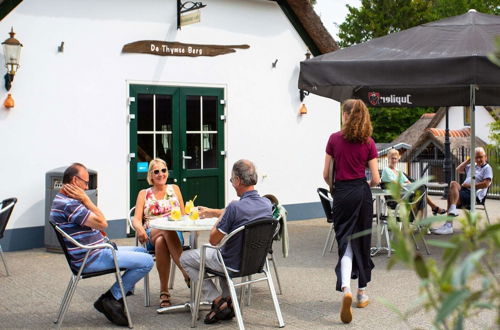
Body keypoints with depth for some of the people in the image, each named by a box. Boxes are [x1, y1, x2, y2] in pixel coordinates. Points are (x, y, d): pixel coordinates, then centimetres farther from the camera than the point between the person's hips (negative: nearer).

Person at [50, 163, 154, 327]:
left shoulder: (63, 200, 13)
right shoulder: (68, 204, -22)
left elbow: (96, 222, 14)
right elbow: (101, 223, -22)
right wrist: (85, 199, -16)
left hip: (97, 250, 11)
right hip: (92, 259, -11)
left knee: (141, 251, 20)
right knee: (146, 261, -14)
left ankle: (117, 296, 14)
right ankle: (111, 299, -2)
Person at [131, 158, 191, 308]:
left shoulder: (174, 189, 20)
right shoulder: (144, 194, 18)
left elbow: (183, 215, 16)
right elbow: (136, 219, 7)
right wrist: (139, 228, -18)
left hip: (175, 233, 0)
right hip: (150, 236, 0)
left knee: (161, 242, -39)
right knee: (167, 230, -38)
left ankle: (164, 291, -40)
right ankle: (187, 273, -41)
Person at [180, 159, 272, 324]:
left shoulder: (235, 207, -29)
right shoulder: (267, 204, -8)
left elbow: (213, 240, -18)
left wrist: (220, 216, -1)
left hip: (234, 265, -7)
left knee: (185, 258, 14)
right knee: (223, 251, 38)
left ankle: (217, 300, 6)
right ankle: (228, 298, 26)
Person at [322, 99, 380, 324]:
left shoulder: (335, 139, -3)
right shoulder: (368, 142, 0)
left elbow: (326, 174, -1)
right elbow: (375, 179, -2)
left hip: (342, 194, -1)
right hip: (362, 193, 1)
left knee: (346, 240, 2)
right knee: (362, 241, 13)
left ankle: (345, 288, -21)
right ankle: (362, 293, 23)